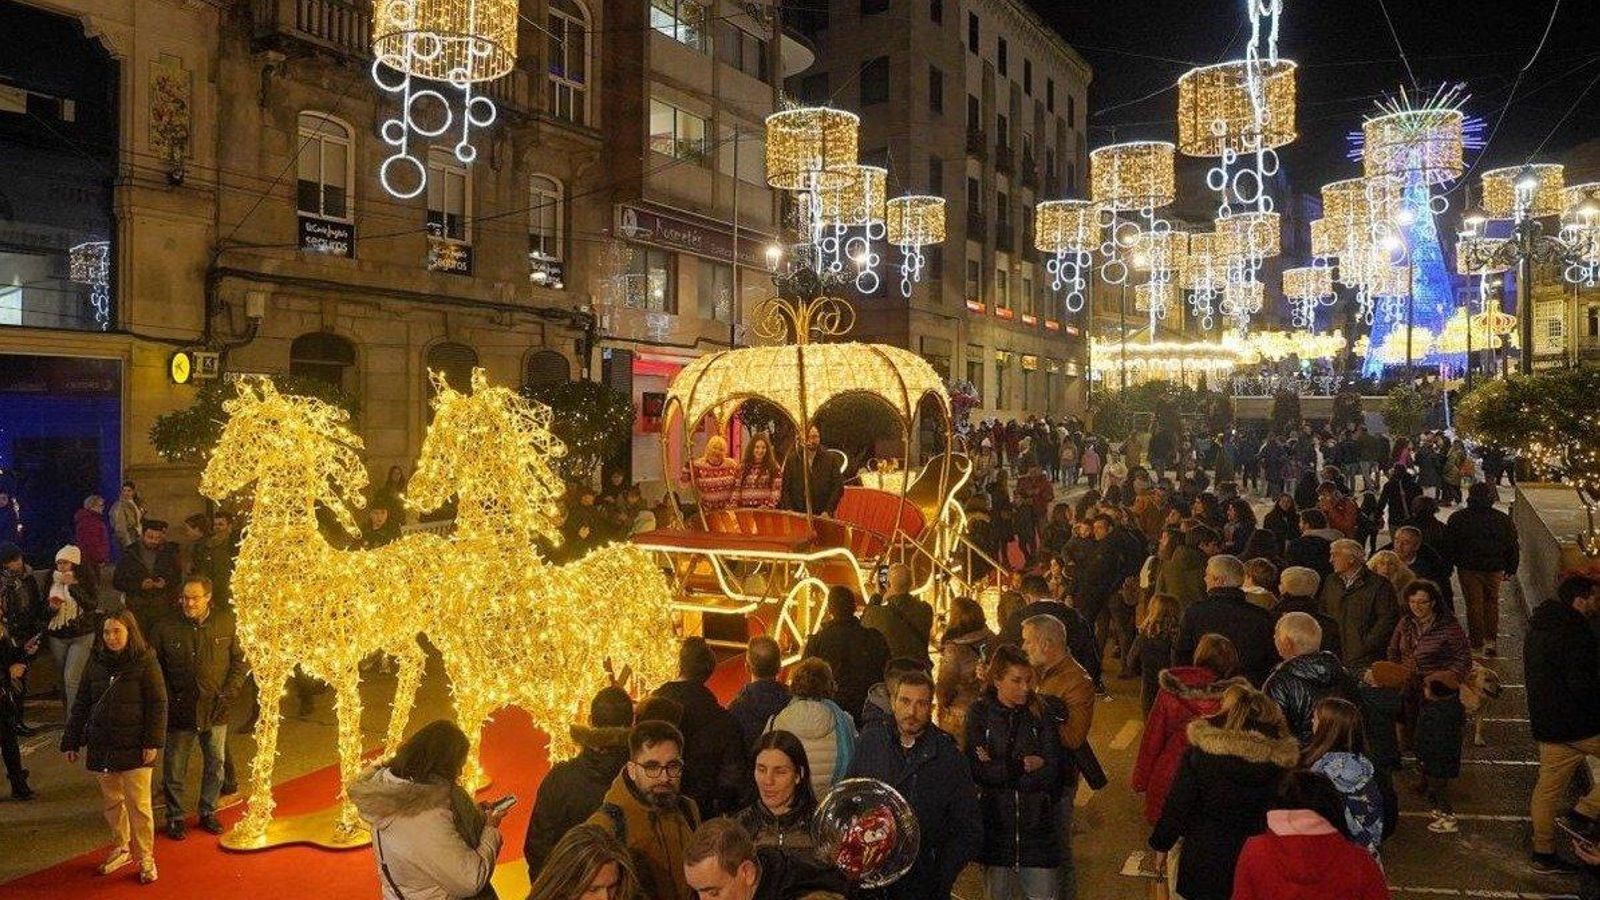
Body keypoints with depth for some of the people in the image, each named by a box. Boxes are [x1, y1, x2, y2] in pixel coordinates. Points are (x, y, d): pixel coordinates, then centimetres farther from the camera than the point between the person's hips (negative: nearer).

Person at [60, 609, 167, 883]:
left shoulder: (145, 662, -7)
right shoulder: (96, 663, 6)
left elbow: (158, 704, -8)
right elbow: (81, 704, 12)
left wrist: (153, 742, -14)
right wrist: (71, 741, 10)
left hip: (134, 748, -4)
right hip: (102, 747, 5)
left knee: (139, 805, -1)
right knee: (112, 802, 15)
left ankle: (145, 857, 12)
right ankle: (121, 849, 31)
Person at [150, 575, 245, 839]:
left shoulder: (227, 623, -5)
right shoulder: (165, 628, -8)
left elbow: (240, 659, 3)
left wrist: (230, 692, -5)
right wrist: (167, 701, -6)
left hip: (216, 710, 1)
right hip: (180, 711, -1)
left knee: (215, 764, 13)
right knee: (175, 769, 8)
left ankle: (208, 812, 31)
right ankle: (175, 817, 25)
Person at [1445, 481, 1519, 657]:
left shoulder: (1458, 518, -8)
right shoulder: (1503, 519, -2)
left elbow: (1449, 545, -4)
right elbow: (1512, 547, 4)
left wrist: (1450, 564, 7)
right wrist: (1510, 568, 14)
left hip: (1468, 568, -2)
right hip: (1494, 568, 2)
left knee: (1474, 604, 5)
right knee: (1492, 602, 16)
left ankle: (1477, 643, 10)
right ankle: (1491, 639, 9)